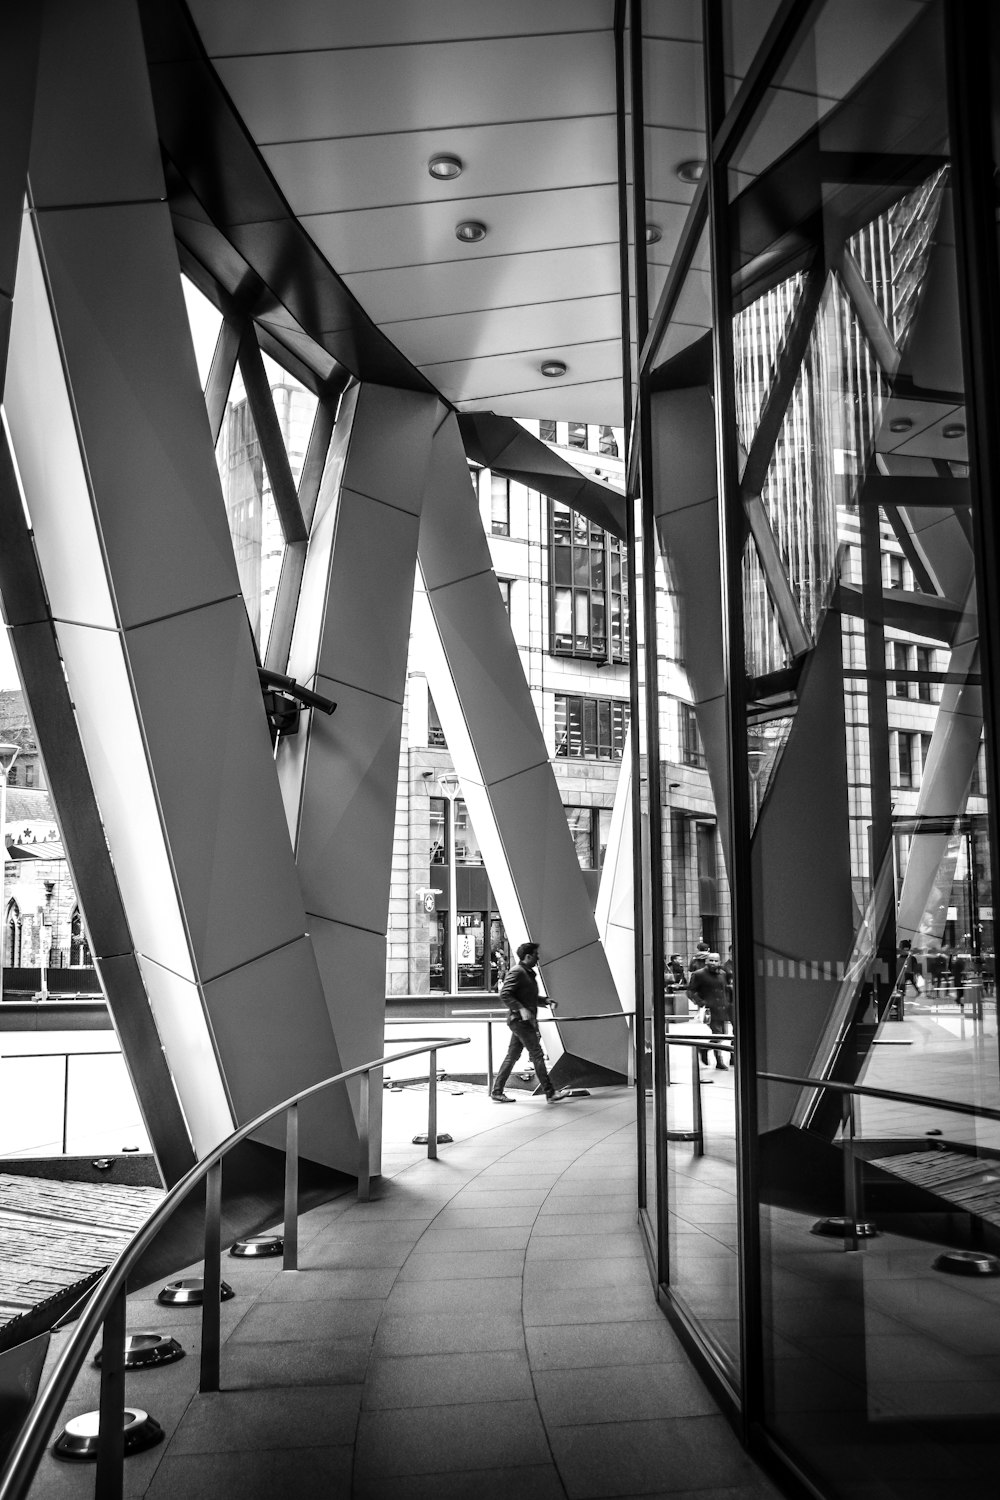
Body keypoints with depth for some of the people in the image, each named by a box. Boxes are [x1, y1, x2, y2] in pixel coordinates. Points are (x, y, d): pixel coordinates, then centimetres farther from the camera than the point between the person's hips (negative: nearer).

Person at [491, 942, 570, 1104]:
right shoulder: (516, 972, -13)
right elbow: (504, 995, -21)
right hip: (519, 1020, -10)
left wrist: (546, 1001, 13)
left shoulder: (528, 973, 18)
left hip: (526, 1021, 10)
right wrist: (521, 1009, -27)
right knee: (537, 1055, -7)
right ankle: (550, 1093, -3)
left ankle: (497, 1092, 15)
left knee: (512, 1056, 11)